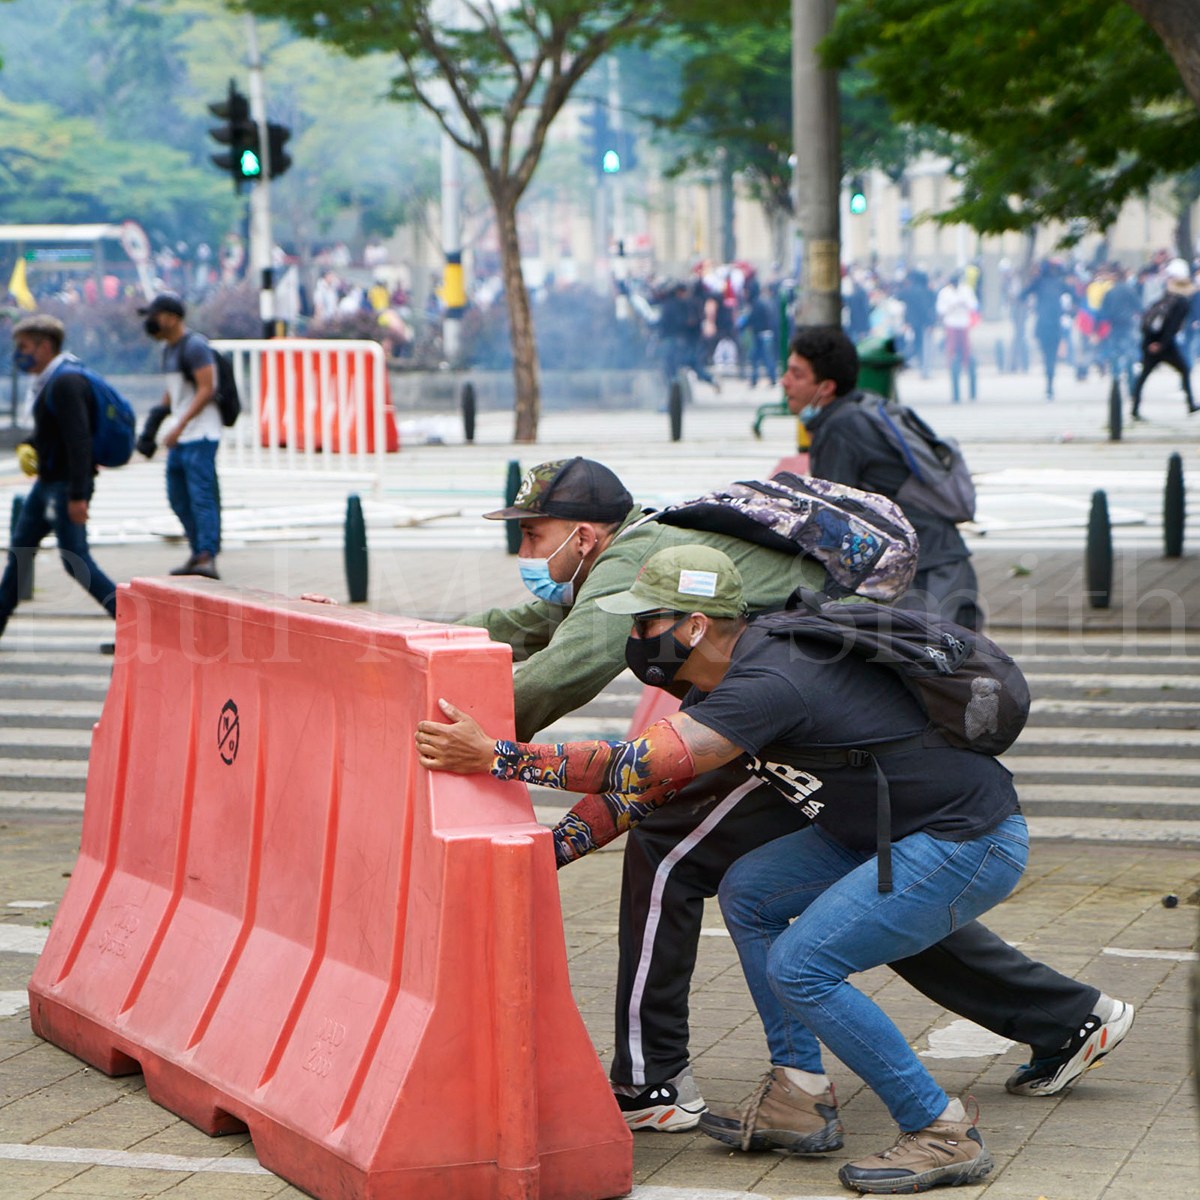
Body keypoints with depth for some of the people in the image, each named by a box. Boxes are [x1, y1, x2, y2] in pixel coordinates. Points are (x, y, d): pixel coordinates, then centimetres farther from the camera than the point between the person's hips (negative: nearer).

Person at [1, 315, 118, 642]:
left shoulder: (66, 383, -19)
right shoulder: (48, 382, 13)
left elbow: (79, 440, -26)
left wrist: (78, 495, -29)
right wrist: (27, 446, 7)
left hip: (67, 485, -10)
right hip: (48, 481, 10)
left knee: (76, 560, -10)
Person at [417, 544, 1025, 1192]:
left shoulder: (771, 683, -26)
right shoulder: (736, 673, 5)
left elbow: (641, 766, -31)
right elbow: (649, 780, 13)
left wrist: (493, 755, -30)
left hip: (971, 844, -10)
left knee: (799, 966, -15)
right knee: (749, 894, 12)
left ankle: (943, 1133, -6)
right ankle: (800, 1100, 16)